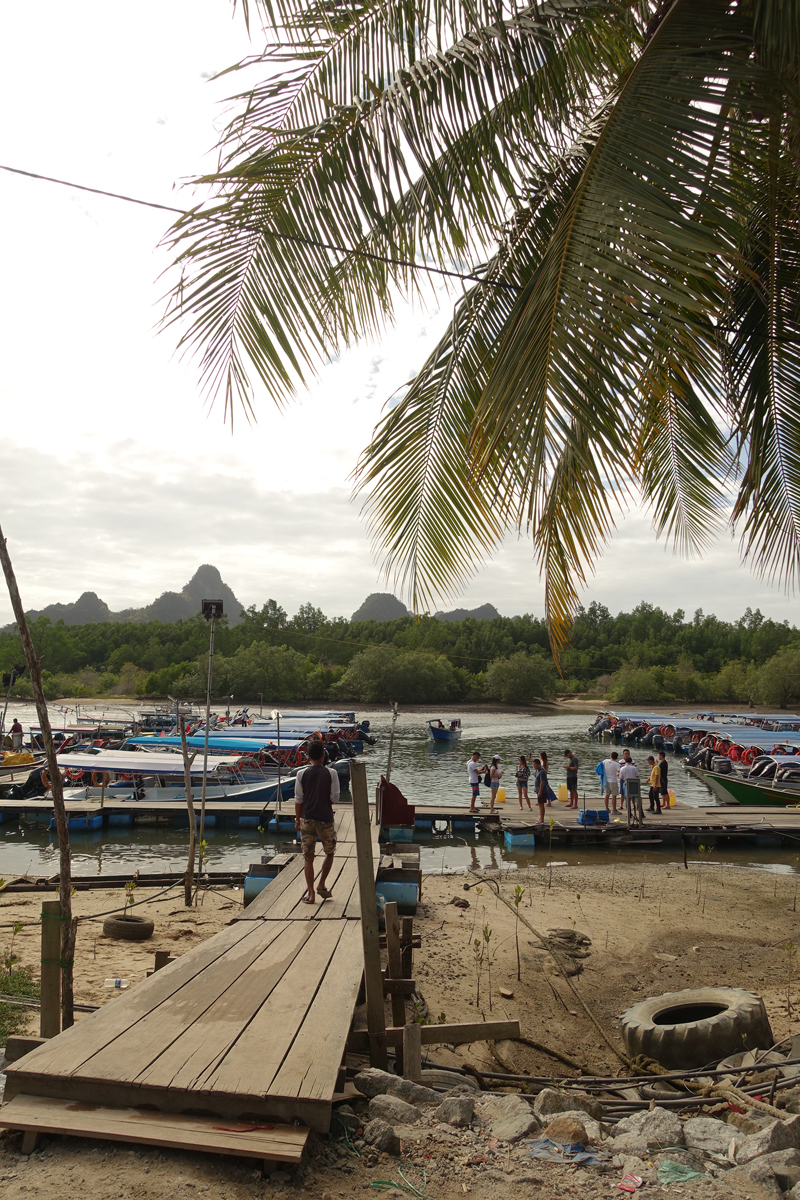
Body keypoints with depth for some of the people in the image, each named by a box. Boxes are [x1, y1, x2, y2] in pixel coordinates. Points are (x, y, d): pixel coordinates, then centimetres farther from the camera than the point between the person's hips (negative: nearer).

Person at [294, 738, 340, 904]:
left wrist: (298, 820, 9)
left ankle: (310, 893, 5)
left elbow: (298, 800, -1)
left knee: (308, 857, 6)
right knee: (329, 853, 20)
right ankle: (321, 885, 11)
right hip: (325, 819, -1)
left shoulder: (302, 774, -3)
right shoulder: (331, 773, -7)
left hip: (307, 820, 1)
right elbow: (335, 797, -8)